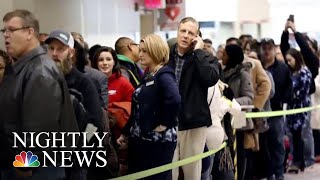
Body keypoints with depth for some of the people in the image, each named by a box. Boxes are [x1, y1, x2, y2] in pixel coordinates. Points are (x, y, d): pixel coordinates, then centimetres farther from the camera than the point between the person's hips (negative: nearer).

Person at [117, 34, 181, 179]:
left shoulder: (164, 75, -13)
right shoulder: (148, 77, 15)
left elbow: (174, 100, -32)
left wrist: (164, 124, -22)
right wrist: (126, 133, 19)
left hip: (158, 141, -9)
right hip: (140, 139, 9)